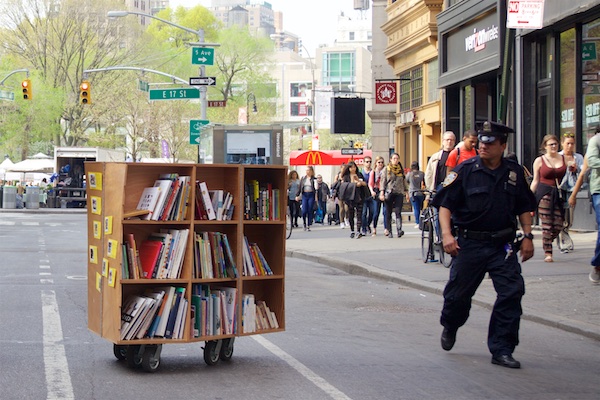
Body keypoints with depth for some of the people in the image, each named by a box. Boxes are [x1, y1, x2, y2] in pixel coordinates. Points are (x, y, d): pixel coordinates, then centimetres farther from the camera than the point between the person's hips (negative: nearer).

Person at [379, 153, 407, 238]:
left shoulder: (401, 169, 13)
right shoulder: (386, 169, 6)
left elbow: (404, 181, 20)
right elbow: (383, 181, 2)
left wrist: (405, 191, 16)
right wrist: (382, 192, -7)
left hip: (399, 193, 1)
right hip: (389, 193, -1)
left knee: (398, 212, -12)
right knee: (388, 213, 3)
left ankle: (399, 230, -23)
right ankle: (389, 231, 8)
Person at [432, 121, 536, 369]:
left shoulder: (514, 173, 6)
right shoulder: (465, 170, -5)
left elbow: (524, 208, 15)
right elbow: (445, 204, -5)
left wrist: (527, 236, 6)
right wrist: (446, 233, -17)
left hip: (503, 245, 2)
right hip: (469, 244, -2)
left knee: (512, 291, -9)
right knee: (458, 293, 8)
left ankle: (501, 349, 1)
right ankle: (450, 327, 41)